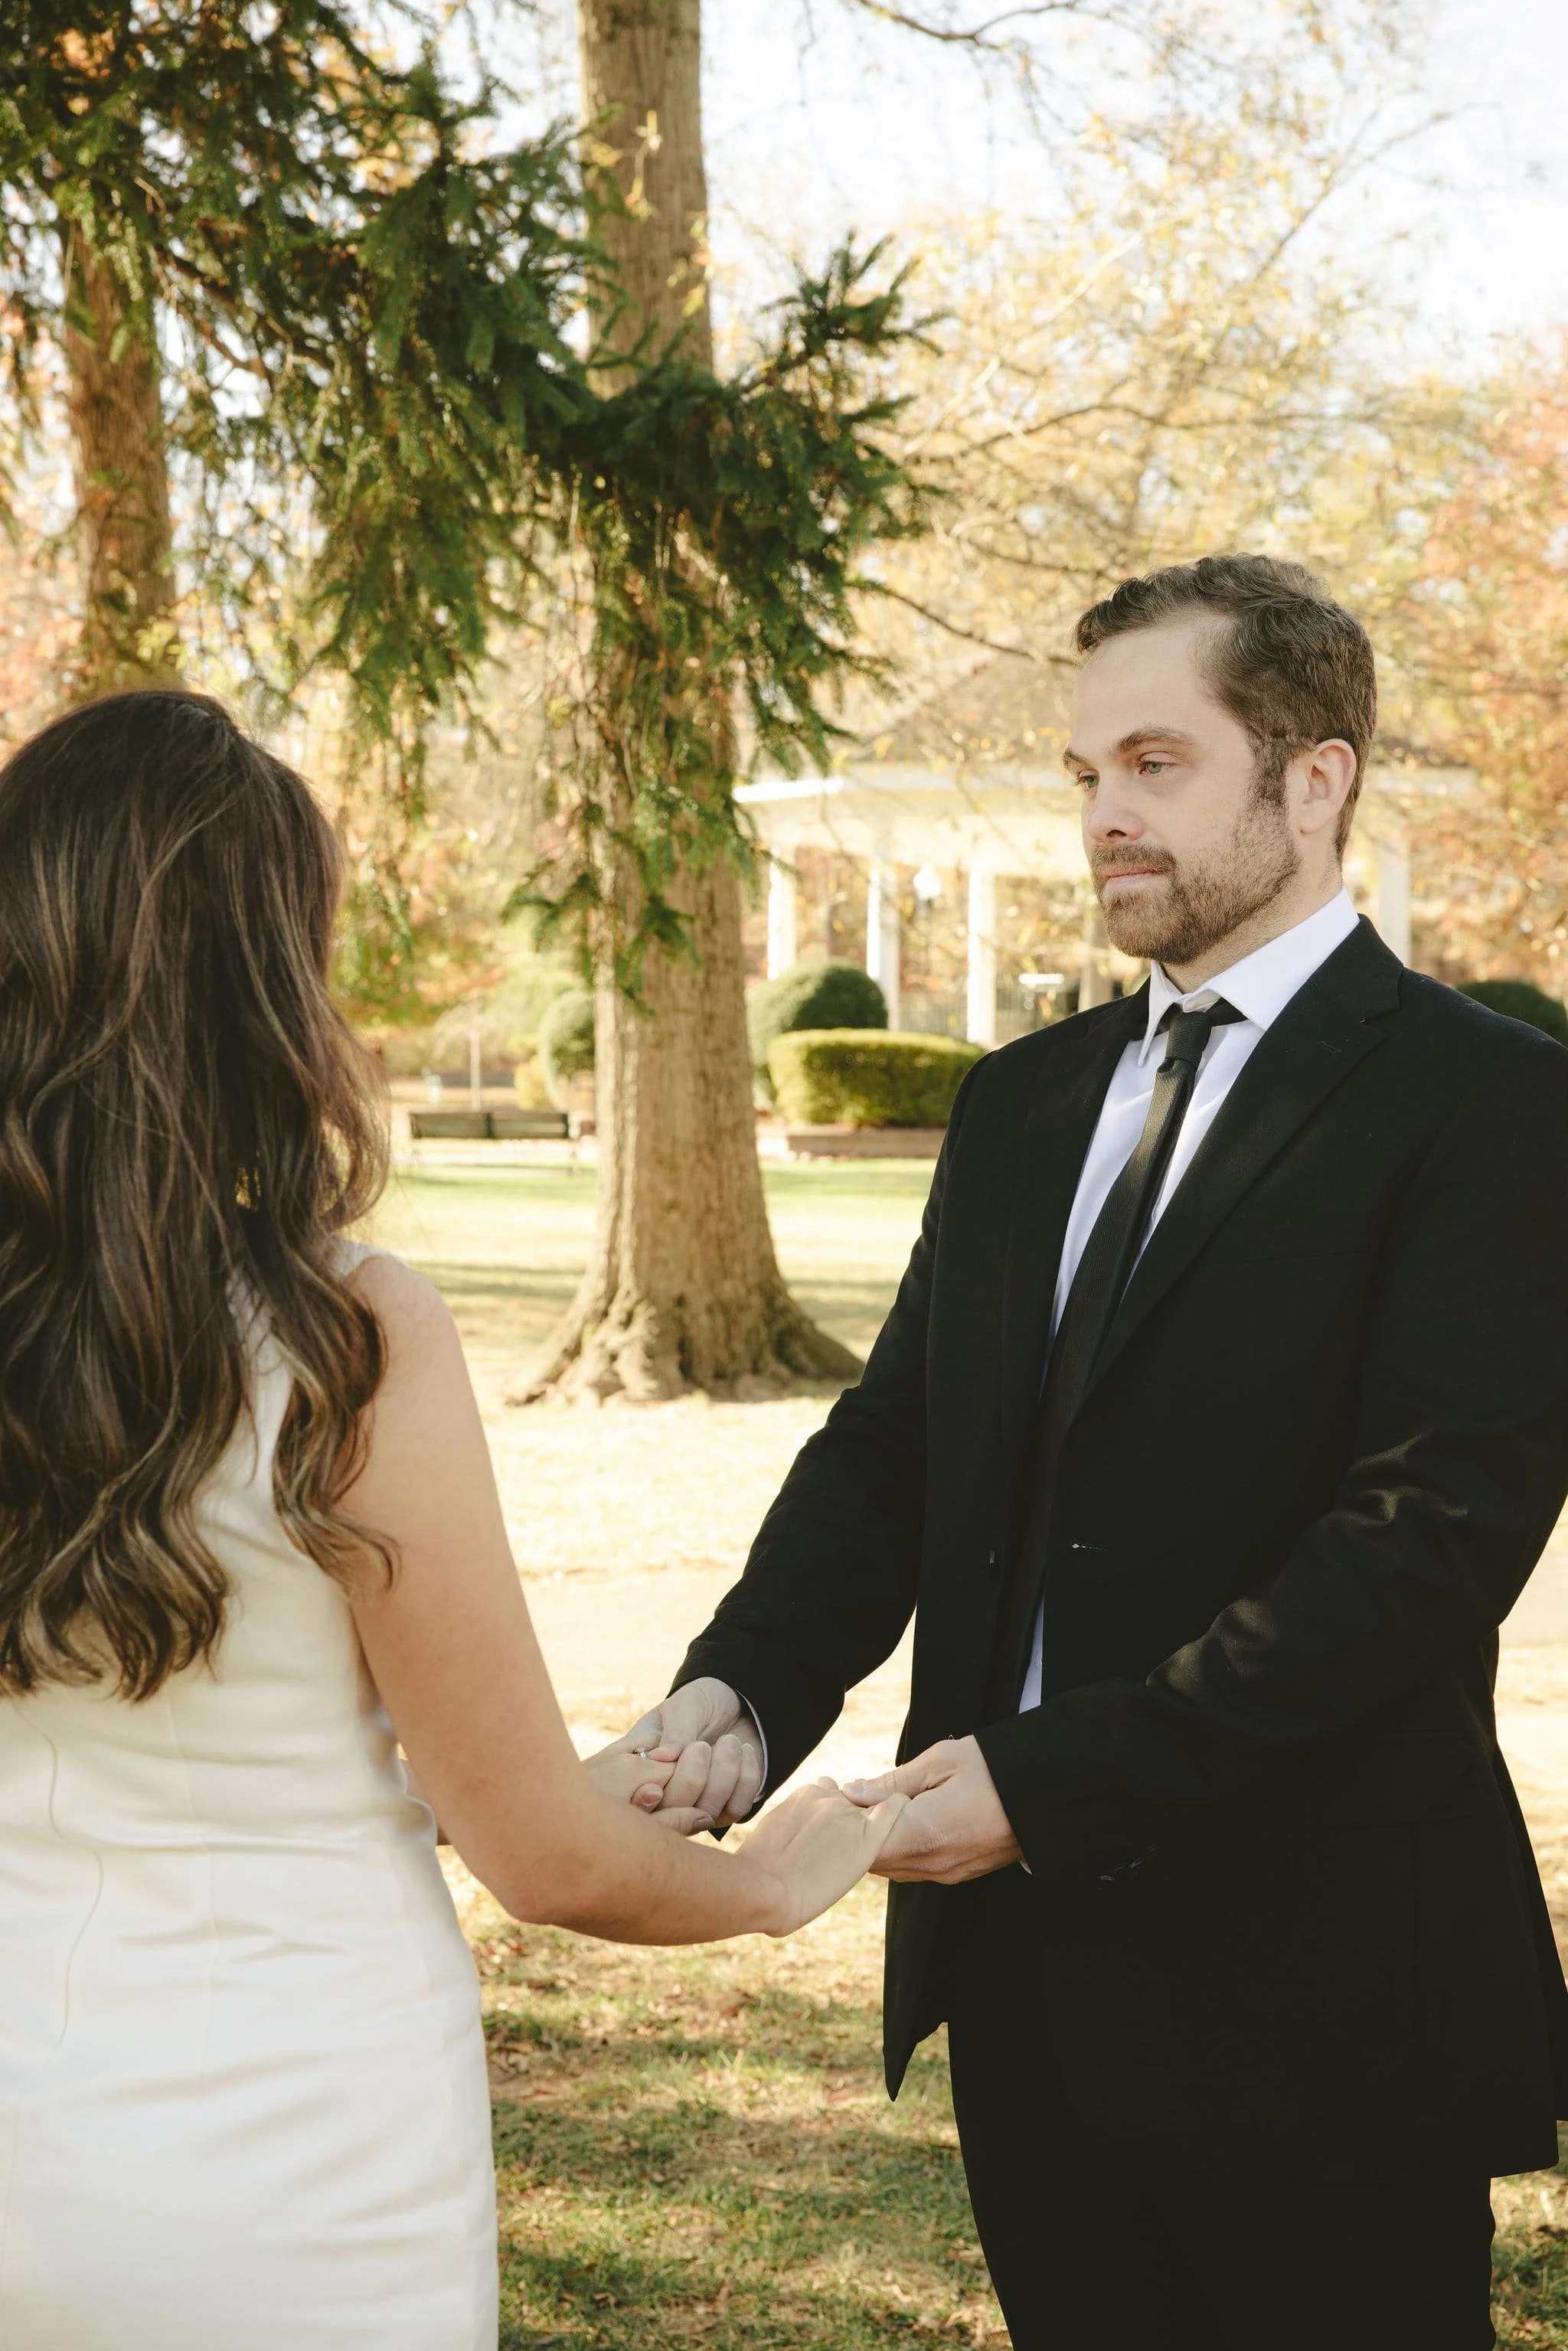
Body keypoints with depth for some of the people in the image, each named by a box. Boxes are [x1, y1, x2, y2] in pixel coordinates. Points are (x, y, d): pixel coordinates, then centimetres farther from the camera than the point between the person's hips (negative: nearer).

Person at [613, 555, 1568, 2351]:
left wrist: (1054, 1778, -22)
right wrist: (744, 1689, -10)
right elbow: (893, 1442, 8)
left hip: (1303, 1992, -6)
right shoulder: (1022, 1102, 13)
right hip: (1026, 1958, 6)